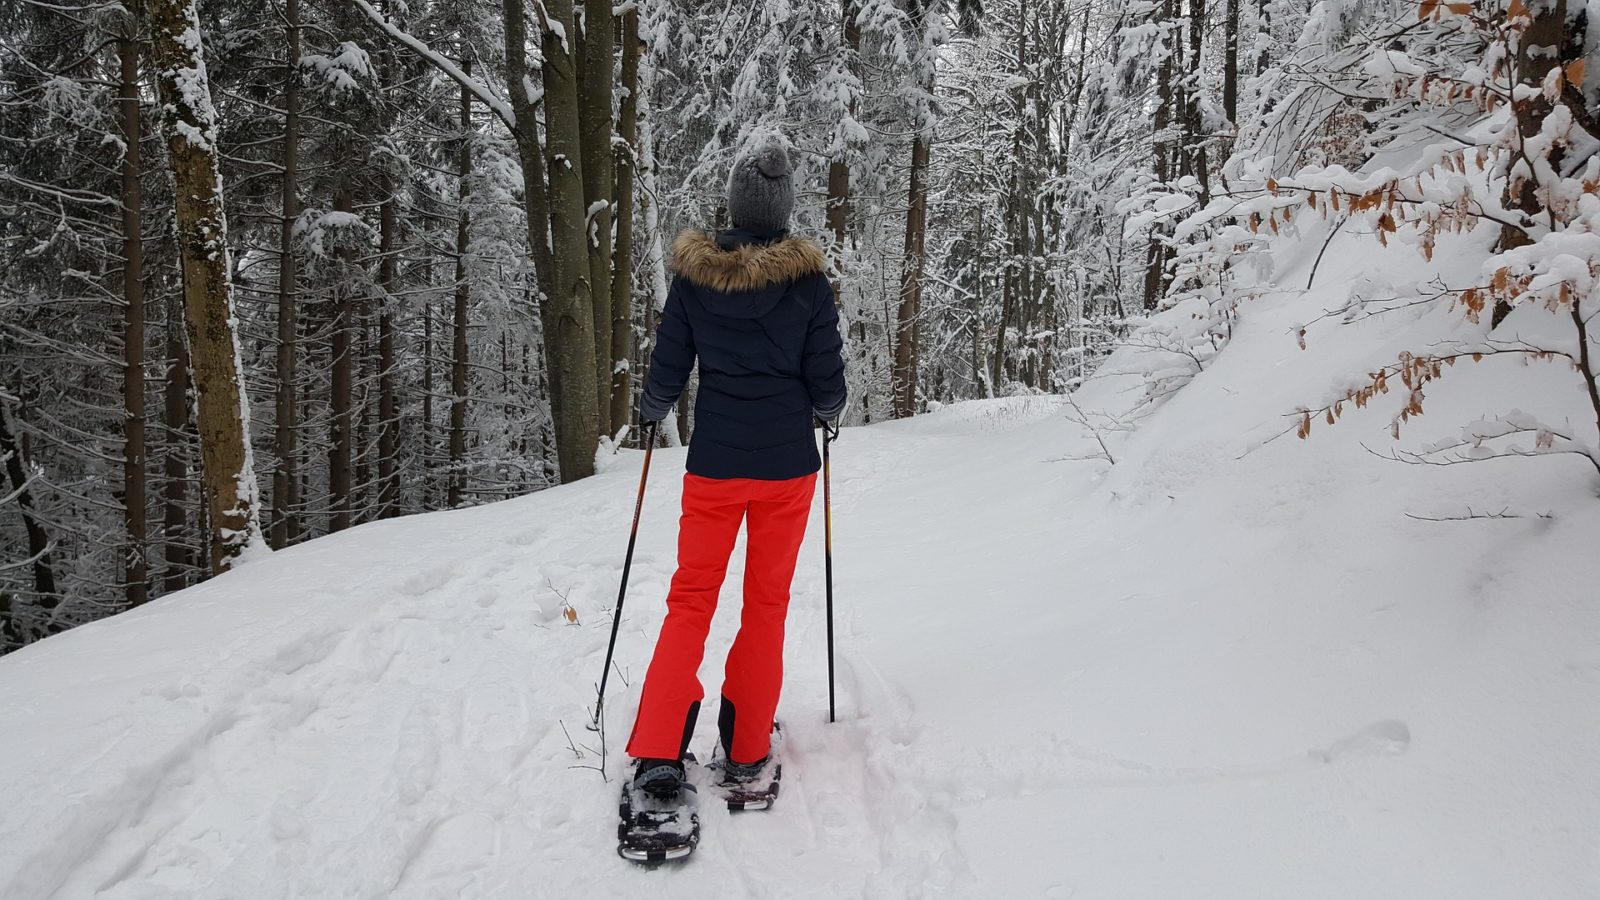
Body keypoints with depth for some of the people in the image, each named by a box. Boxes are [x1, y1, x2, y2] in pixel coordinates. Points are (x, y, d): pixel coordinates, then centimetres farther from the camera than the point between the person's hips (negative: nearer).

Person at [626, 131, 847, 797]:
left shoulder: (694, 273, -4)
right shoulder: (807, 278, -6)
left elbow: (666, 372, 1)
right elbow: (826, 380, -3)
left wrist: (650, 412, 22)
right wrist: (827, 412, 20)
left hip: (714, 462, 0)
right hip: (788, 464, 0)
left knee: (691, 598, 9)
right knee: (767, 602, 13)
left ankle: (659, 750, -1)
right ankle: (747, 749, 19)